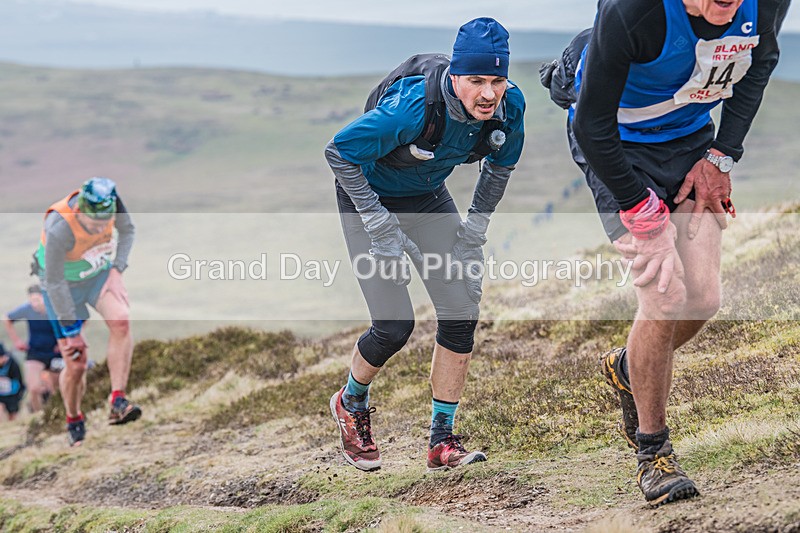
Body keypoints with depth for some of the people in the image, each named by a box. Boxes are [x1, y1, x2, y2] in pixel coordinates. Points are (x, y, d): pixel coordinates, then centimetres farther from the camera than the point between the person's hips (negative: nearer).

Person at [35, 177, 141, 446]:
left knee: (121, 320, -28)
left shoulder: (113, 202, -23)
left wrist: (117, 269, -11)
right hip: (65, 286, -4)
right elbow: (54, 283, -27)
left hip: (101, 274, 4)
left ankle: (117, 402, -25)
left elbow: (127, 231, 1)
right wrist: (71, 330, -21)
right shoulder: (59, 229, -37)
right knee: (76, 364, -3)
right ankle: (74, 421, 25)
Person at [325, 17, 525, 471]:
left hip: (429, 199, 5)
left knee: (462, 314, -6)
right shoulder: (414, 106, -37)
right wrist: (380, 225, -23)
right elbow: (339, 152, -26)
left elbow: (501, 165, 4)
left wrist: (477, 224, 0)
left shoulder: (509, 107, -20)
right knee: (395, 327, -9)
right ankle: (351, 403, 23)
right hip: (370, 196, -5)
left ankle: (443, 440, 4)